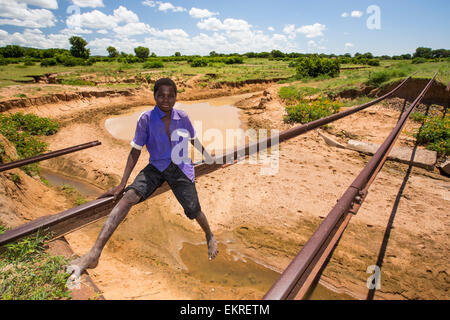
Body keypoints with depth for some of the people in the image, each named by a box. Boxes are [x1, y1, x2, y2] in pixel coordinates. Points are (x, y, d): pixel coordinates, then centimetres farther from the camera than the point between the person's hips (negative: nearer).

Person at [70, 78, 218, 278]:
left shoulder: (183, 117, -3)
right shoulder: (146, 119, -8)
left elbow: (193, 140, 15)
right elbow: (136, 151, -4)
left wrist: (208, 156, 26)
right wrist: (122, 183, -7)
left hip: (181, 168, 1)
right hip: (156, 167, 0)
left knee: (193, 209, -10)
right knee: (128, 196, -24)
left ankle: (210, 236, 26)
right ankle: (94, 254, -27)